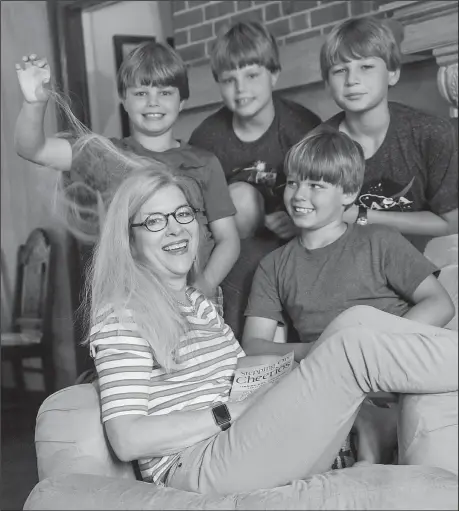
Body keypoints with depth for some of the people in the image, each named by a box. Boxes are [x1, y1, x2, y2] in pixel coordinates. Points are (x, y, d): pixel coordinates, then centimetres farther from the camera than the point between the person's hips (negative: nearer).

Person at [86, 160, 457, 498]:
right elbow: (127, 441, -12)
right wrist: (229, 414, -15)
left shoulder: (200, 303, 24)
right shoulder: (121, 320, -3)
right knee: (353, 347, -20)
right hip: (196, 467, -8)